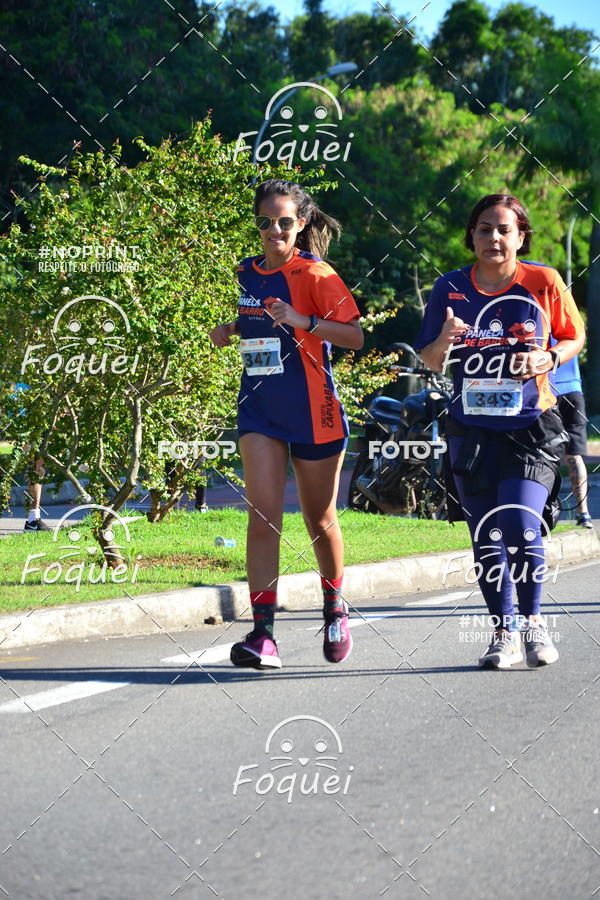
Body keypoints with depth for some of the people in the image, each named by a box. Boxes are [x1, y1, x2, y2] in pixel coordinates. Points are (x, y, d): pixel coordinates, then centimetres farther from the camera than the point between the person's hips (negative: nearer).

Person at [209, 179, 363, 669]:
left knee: (320, 519, 11)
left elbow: (356, 335, -17)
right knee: (263, 517, -10)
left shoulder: (315, 273, -10)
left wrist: (304, 321, -30)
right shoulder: (246, 273, 7)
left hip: (313, 412, -4)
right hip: (259, 410, 4)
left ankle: (334, 608, 38)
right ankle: (263, 633, -15)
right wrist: (231, 328, 5)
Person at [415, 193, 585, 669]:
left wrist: (549, 358, -11)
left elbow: (575, 336, 10)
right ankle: (504, 632, 21)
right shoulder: (450, 289, 1)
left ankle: (533, 620, 7)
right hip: (471, 430, 3)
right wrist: (444, 341, -17)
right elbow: (429, 362, 6)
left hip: (532, 429, -2)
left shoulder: (544, 282, -3)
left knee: (521, 529, -16)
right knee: (486, 538, 5)